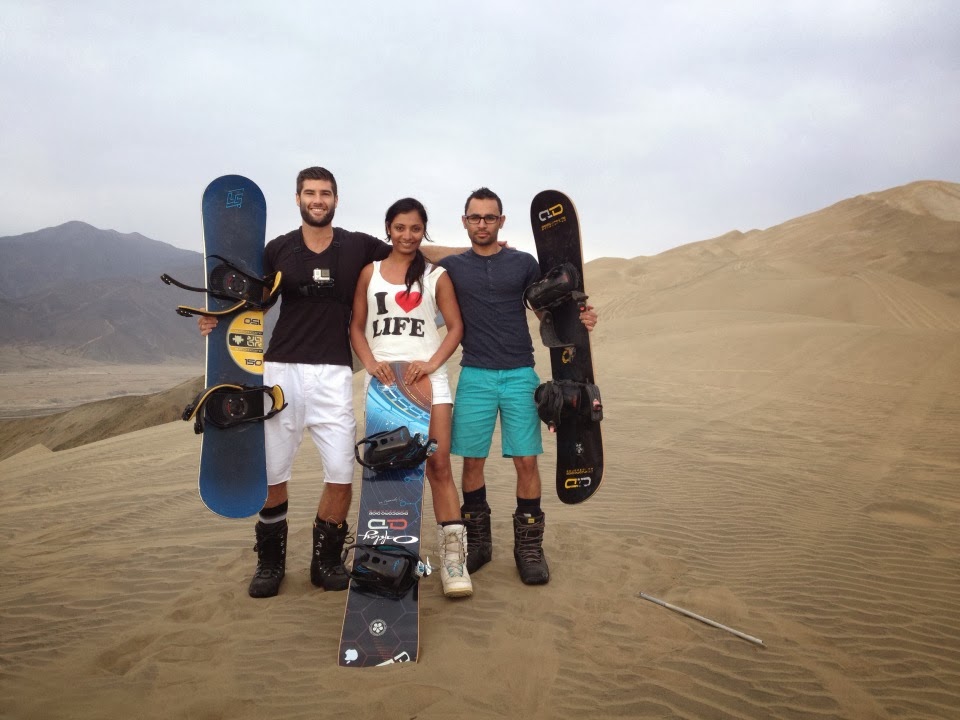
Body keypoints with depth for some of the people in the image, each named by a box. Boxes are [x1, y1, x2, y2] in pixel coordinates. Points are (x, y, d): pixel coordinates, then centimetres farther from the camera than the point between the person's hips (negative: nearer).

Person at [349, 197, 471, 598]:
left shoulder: (436, 276, 8)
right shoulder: (370, 273, 11)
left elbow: (455, 326, 4)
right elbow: (357, 326, 9)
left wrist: (432, 363, -12)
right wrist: (370, 363, -9)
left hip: (427, 378, -1)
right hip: (383, 379, 2)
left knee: (439, 465, -8)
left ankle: (453, 557, -5)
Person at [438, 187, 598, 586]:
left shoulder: (524, 263, 6)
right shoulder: (452, 266, 7)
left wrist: (580, 318, -7)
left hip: (520, 375, 0)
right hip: (475, 377, 1)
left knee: (526, 461, -2)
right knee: (472, 461, 5)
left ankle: (529, 546, 12)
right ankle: (477, 542, 21)